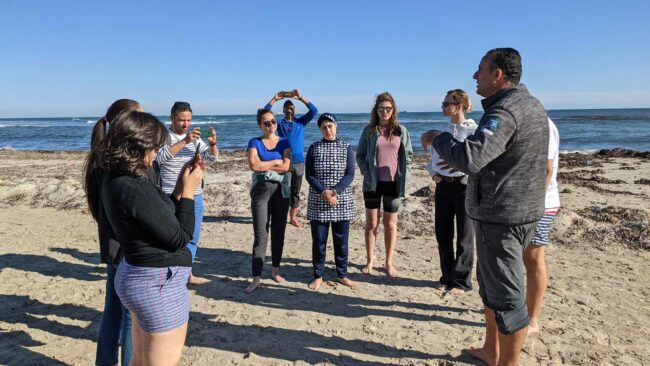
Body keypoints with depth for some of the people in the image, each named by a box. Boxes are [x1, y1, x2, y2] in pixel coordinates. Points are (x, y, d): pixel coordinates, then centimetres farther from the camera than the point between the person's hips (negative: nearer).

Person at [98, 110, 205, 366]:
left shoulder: (115, 180, 3)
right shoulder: (135, 189, -26)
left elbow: (163, 215, 9)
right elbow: (180, 238, -18)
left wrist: (182, 182, 2)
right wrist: (188, 190, -10)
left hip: (137, 276, 9)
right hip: (159, 284, -9)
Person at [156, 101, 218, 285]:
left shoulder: (195, 137, 8)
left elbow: (210, 158, -2)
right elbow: (161, 157, -24)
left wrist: (212, 144, -23)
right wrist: (184, 141, -35)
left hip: (195, 195, 5)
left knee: (193, 238, 13)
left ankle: (187, 273, 27)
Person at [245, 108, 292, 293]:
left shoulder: (284, 142, 8)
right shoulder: (255, 142, 4)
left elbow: (286, 166, -8)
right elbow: (253, 165, -13)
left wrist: (263, 165, -7)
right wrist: (276, 162, -6)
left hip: (281, 190, 2)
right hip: (260, 190, -2)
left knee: (278, 232, 9)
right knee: (260, 235, -6)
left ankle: (276, 270, 25)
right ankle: (256, 278, -3)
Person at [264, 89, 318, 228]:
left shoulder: (301, 122, 9)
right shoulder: (279, 123, 6)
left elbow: (314, 111, -3)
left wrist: (301, 98, -9)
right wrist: (274, 99, -10)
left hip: (299, 162, 2)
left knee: (295, 191, 9)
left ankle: (293, 217, 19)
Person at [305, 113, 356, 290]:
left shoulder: (346, 148, 2)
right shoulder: (314, 148, 2)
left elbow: (350, 174, -5)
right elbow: (309, 175, -3)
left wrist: (334, 192, -18)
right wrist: (324, 192, -17)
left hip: (342, 202, 0)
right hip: (318, 202, 0)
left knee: (341, 239, 8)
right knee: (318, 240, 5)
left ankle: (342, 274, 23)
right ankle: (318, 275, 20)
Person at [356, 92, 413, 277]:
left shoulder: (401, 131, 4)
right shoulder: (369, 130, 1)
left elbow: (408, 156, 7)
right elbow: (360, 155, 6)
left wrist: (404, 178, -2)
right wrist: (366, 173, -7)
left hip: (394, 183, 1)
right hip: (373, 183, 0)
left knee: (391, 224, 8)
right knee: (371, 224, 8)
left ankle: (389, 263, 20)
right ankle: (370, 261, 21)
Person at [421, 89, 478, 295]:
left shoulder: (474, 130, -8)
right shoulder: (443, 130, 10)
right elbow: (433, 157, 19)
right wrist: (432, 172, 3)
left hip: (464, 186, -6)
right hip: (443, 186, 6)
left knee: (464, 237, 5)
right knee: (442, 234, 10)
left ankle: (462, 281, 17)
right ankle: (447, 277, 25)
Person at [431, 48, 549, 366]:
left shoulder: (504, 111, -21)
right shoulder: (531, 105, 12)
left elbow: (470, 158, -34)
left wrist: (438, 139, -15)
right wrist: (458, 164, 16)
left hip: (501, 215, -11)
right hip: (520, 210, 11)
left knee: (506, 294, 2)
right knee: (489, 282, 21)